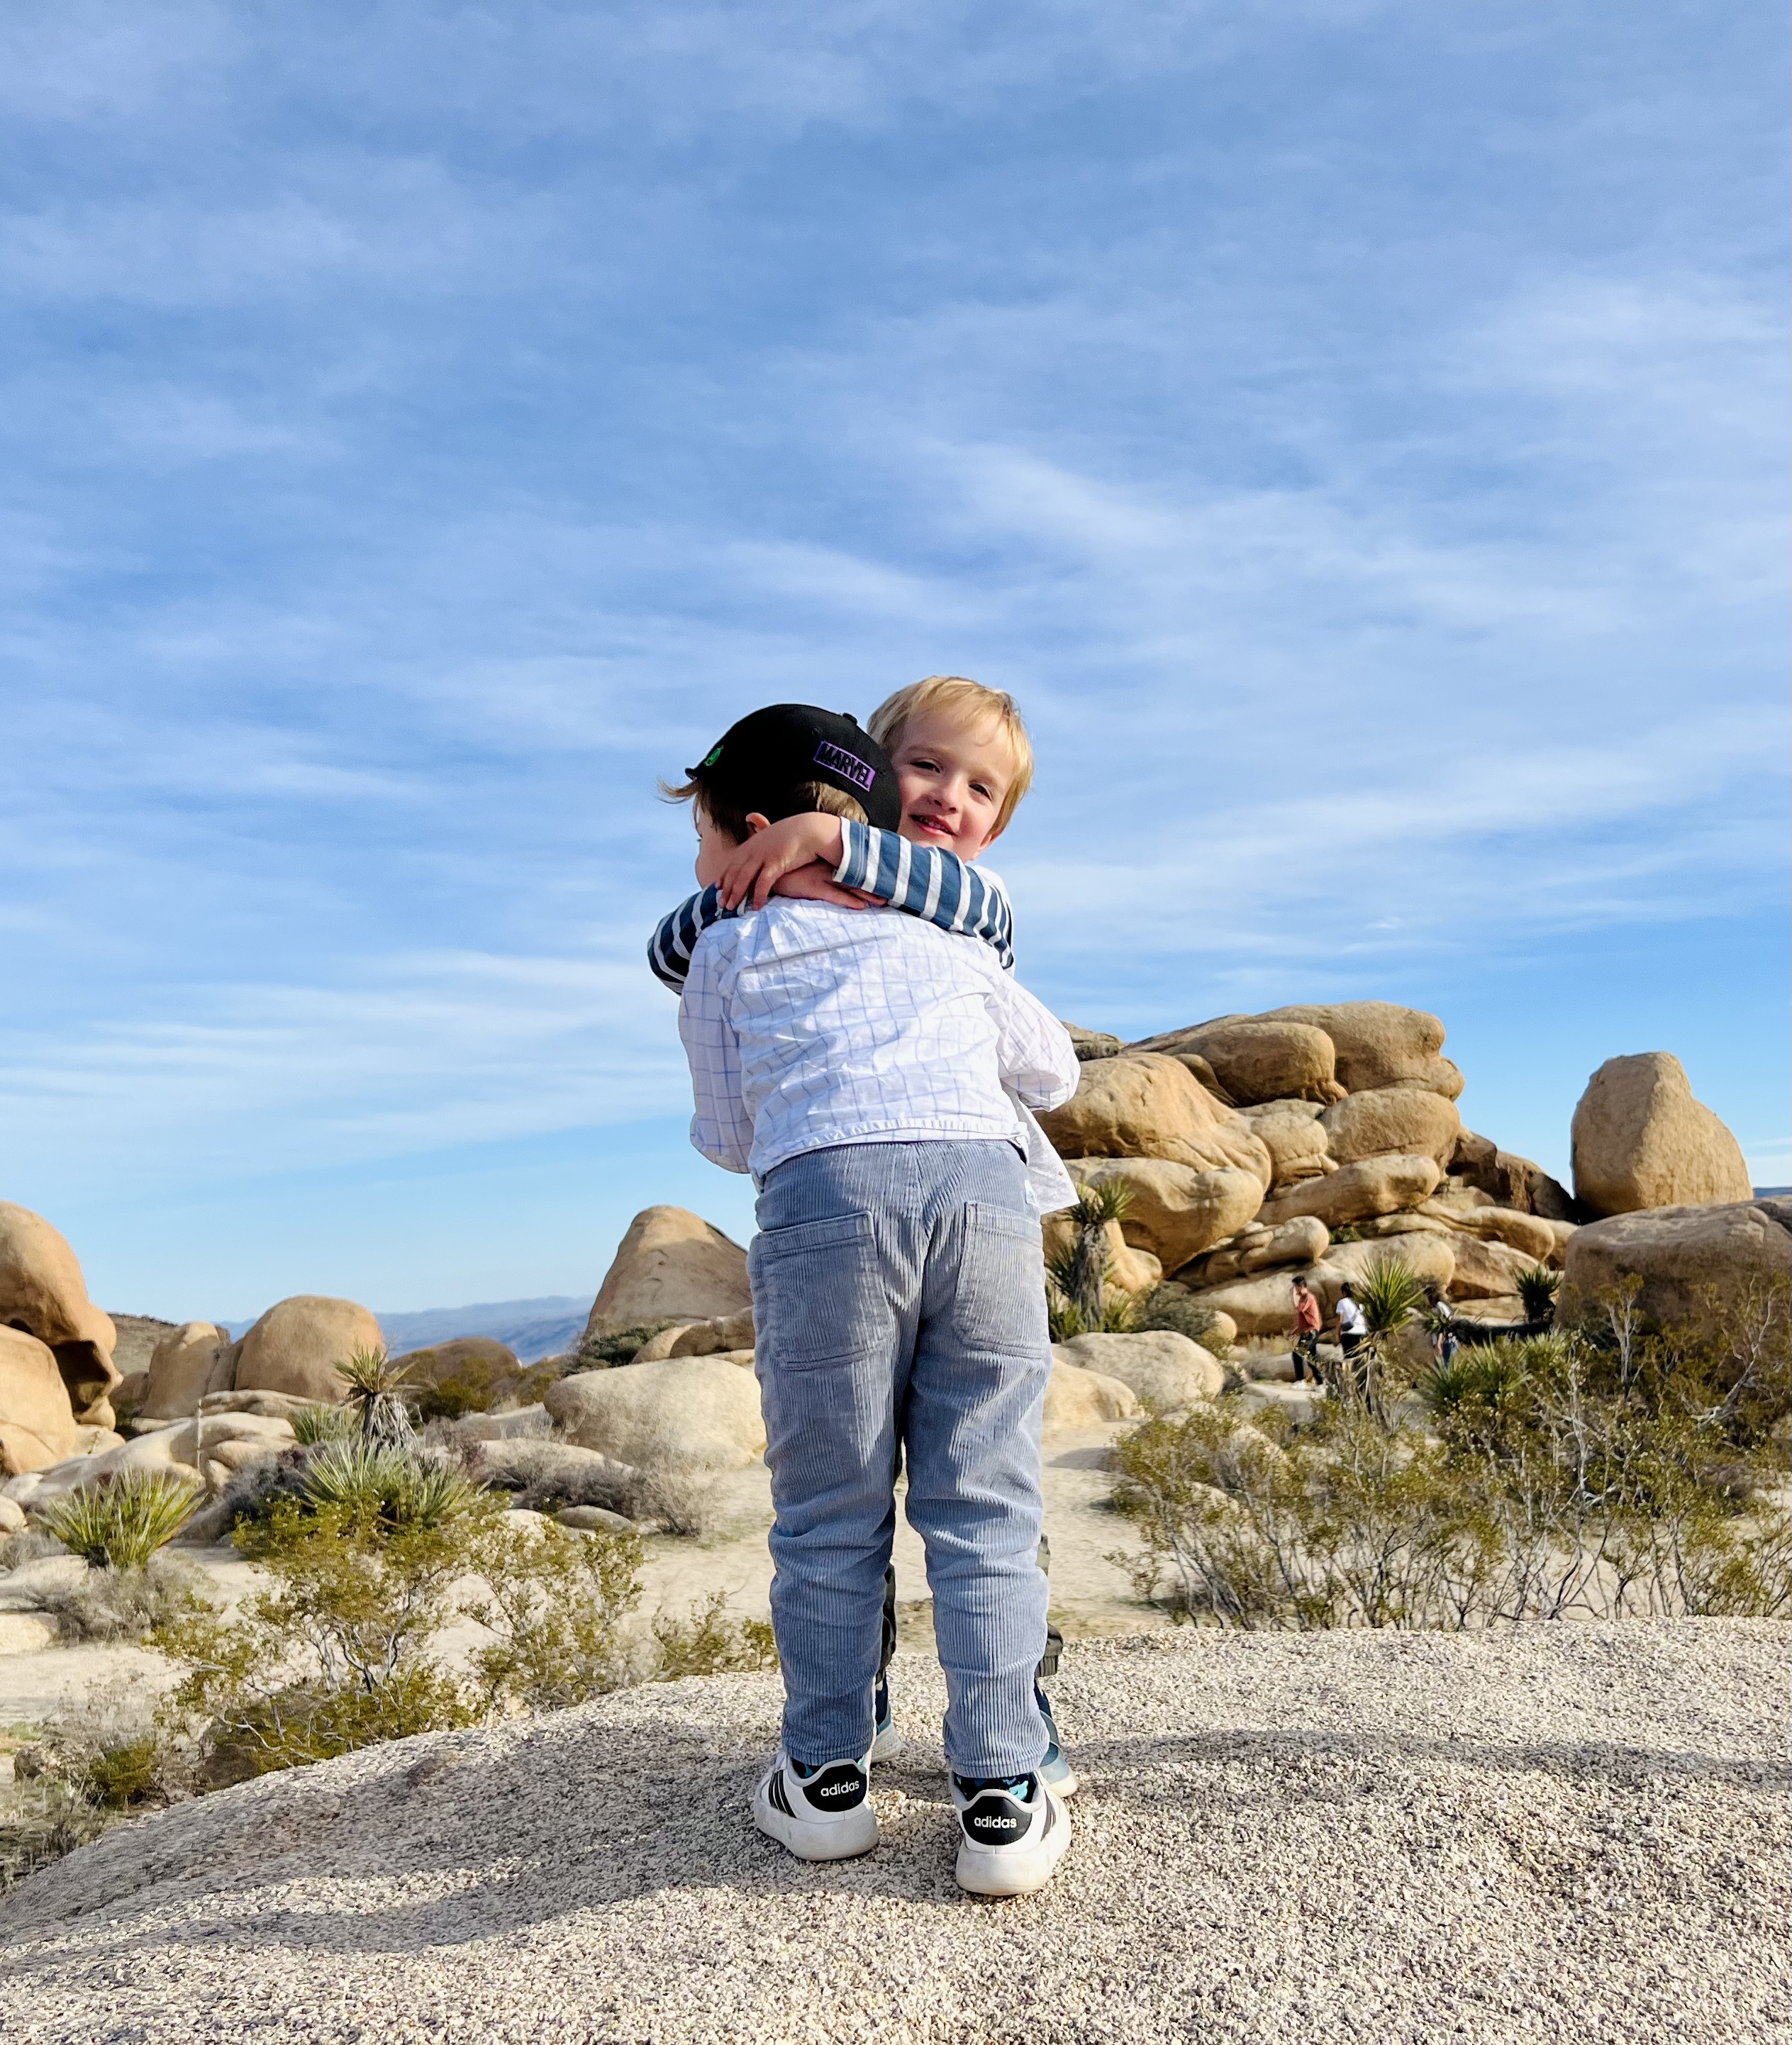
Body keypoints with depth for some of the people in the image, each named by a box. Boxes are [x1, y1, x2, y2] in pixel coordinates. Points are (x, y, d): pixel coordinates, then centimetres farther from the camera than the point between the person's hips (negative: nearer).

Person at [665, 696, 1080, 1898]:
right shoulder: (945, 942, 28)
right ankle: (1003, 1798, 12)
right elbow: (1057, 1073, 37)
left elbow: (728, 1138, 22)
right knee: (985, 1508, 8)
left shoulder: (728, 952, 20)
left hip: (827, 1195, -2)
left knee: (831, 1512, 12)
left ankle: (826, 1779, 24)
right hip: (989, 1185, 3)